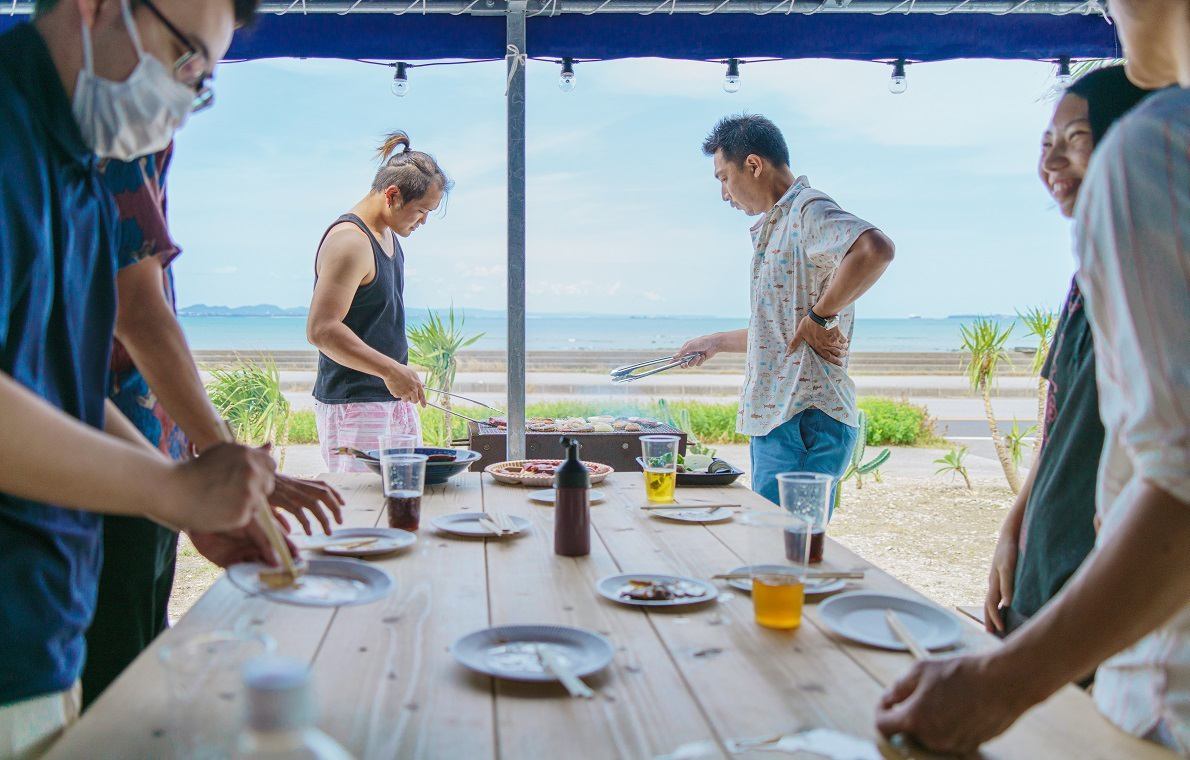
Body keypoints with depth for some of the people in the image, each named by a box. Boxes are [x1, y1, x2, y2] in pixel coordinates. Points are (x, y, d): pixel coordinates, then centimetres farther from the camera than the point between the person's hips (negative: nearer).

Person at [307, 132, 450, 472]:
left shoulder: (387, 234, 15)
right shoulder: (349, 241, -16)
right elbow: (321, 329, -23)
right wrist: (390, 369, -24)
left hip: (394, 398, 10)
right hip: (353, 404, -10)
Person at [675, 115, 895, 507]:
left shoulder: (810, 210, -10)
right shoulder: (774, 227, 22)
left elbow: (876, 249, -32)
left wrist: (820, 317, -22)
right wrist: (717, 342, 36)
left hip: (805, 420, -10)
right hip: (773, 417, 10)